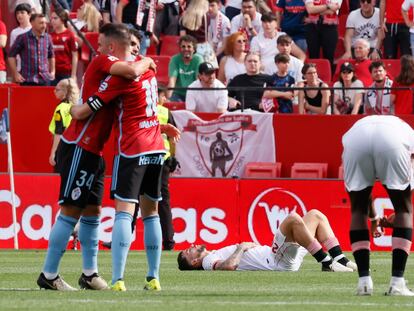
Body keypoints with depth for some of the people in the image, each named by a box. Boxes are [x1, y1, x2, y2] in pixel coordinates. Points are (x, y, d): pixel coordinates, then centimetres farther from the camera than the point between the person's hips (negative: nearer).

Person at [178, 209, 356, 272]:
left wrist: (247, 246, 10)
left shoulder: (217, 255, 26)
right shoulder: (208, 261, -2)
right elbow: (229, 266, -23)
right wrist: (241, 248, -9)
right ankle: (327, 263, -26)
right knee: (293, 219, -29)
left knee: (315, 215, 11)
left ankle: (340, 259, -1)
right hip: (279, 263, -9)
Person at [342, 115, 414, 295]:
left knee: (358, 209, 21)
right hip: (393, 144, -2)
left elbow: (362, 188, 49)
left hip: (356, 139, 2)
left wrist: (373, 217, 63)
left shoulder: (358, 124, 44)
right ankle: (397, 282, 7)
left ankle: (364, 281, 13)